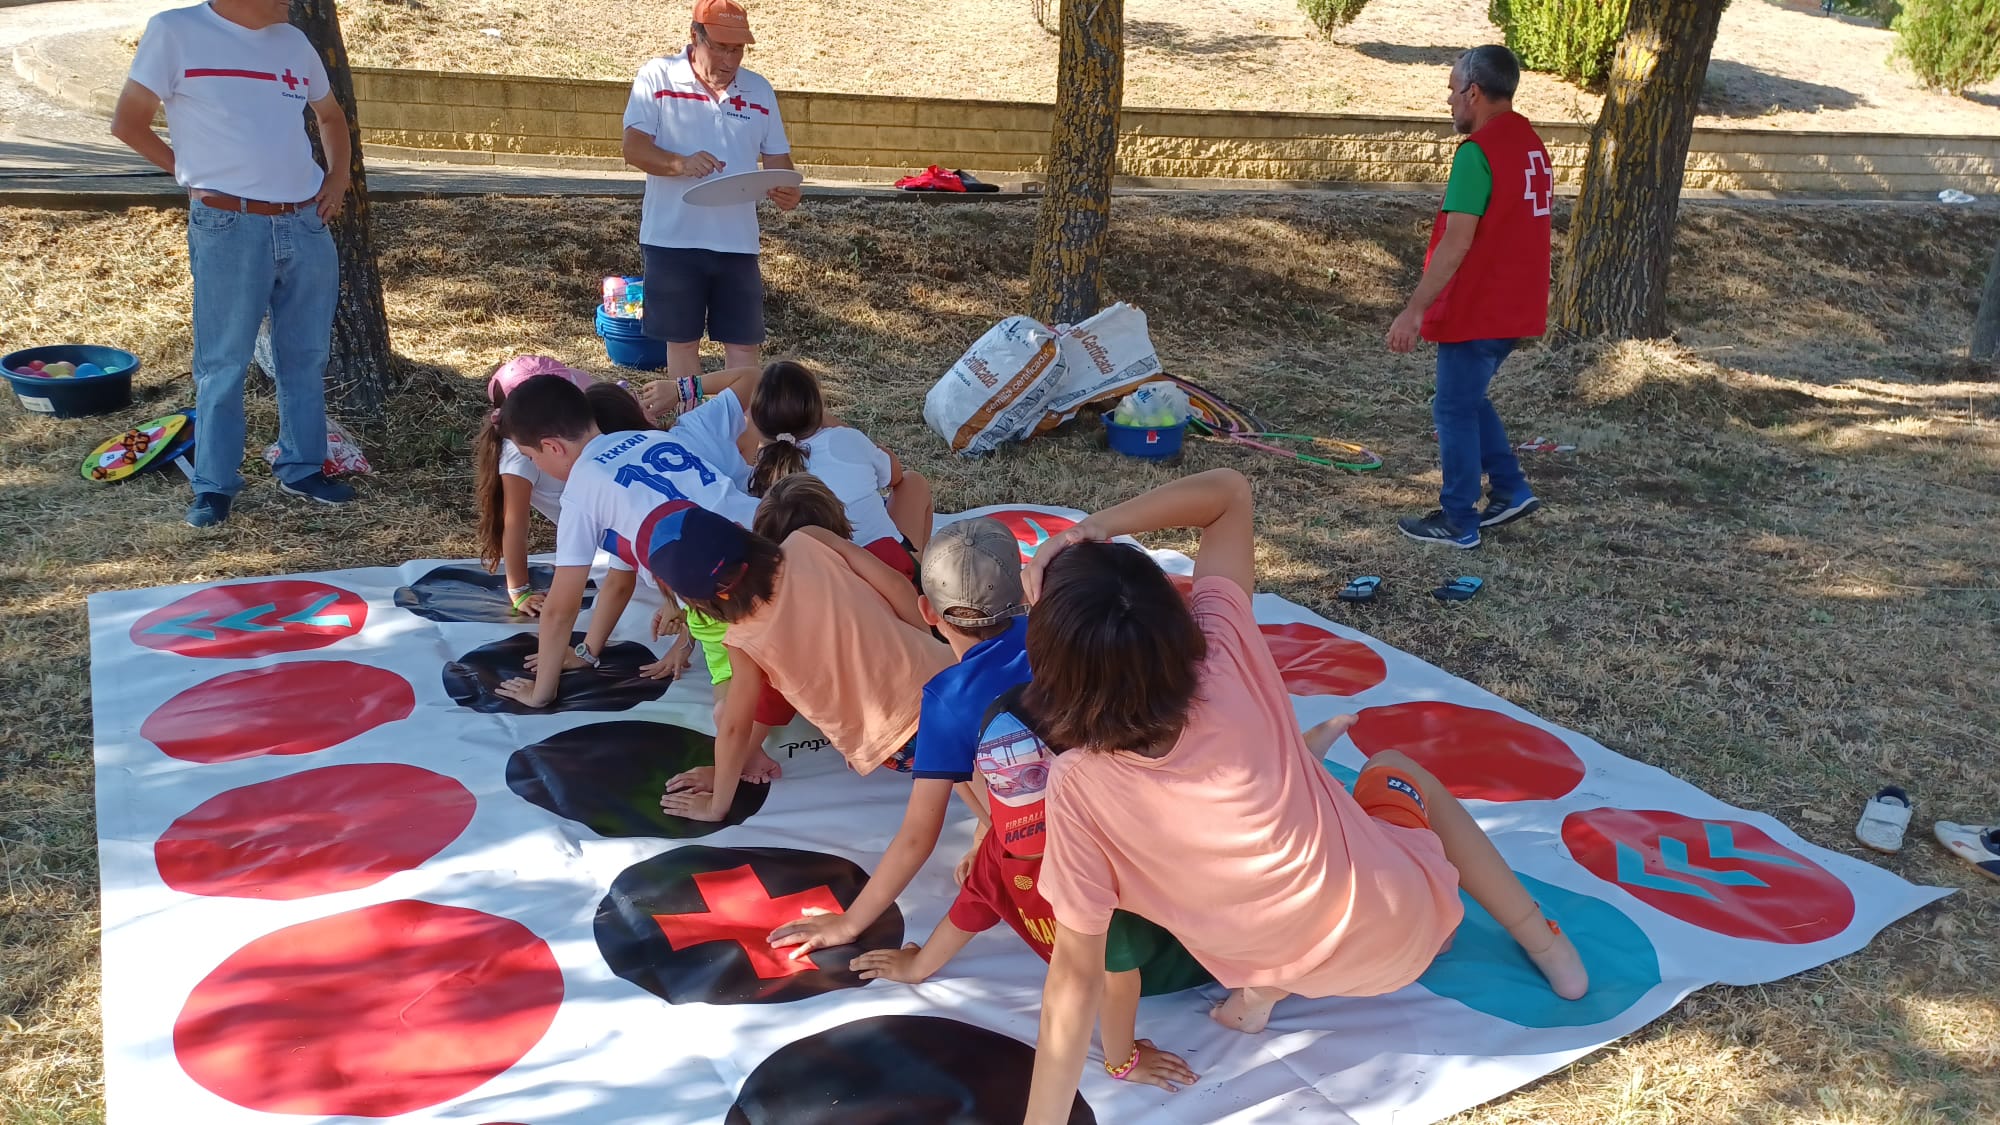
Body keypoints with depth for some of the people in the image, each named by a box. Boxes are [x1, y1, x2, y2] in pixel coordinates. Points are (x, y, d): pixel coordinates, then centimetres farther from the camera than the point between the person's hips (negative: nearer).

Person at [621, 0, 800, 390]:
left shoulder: (759, 90, 8)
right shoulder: (657, 77, -3)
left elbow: (777, 156, 10)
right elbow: (634, 149, -10)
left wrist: (787, 189, -13)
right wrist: (681, 164, -30)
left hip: (737, 240, 3)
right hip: (673, 238, -3)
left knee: (744, 344, 4)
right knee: (682, 340, 8)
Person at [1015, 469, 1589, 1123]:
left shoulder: (1080, 785, -32)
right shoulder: (1224, 656, -28)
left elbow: (1076, 975, -26)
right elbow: (1229, 490, -14)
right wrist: (1095, 529, -25)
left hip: (1294, 970, 0)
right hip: (1397, 919, 0)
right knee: (1396, 772, 34)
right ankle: (1544, 944, 35)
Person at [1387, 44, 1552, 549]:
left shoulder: (1478, 152, -19)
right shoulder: (1532, 144, 10)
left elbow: (1456, 244, -23)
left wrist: (1414, 310, -20)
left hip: (1477, 311, -9)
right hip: (1516, 306, 9)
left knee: (1455, 410, 3)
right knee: (1467, 400, 22)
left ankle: (1457, 523, 11)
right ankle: (1510, 490, 23)